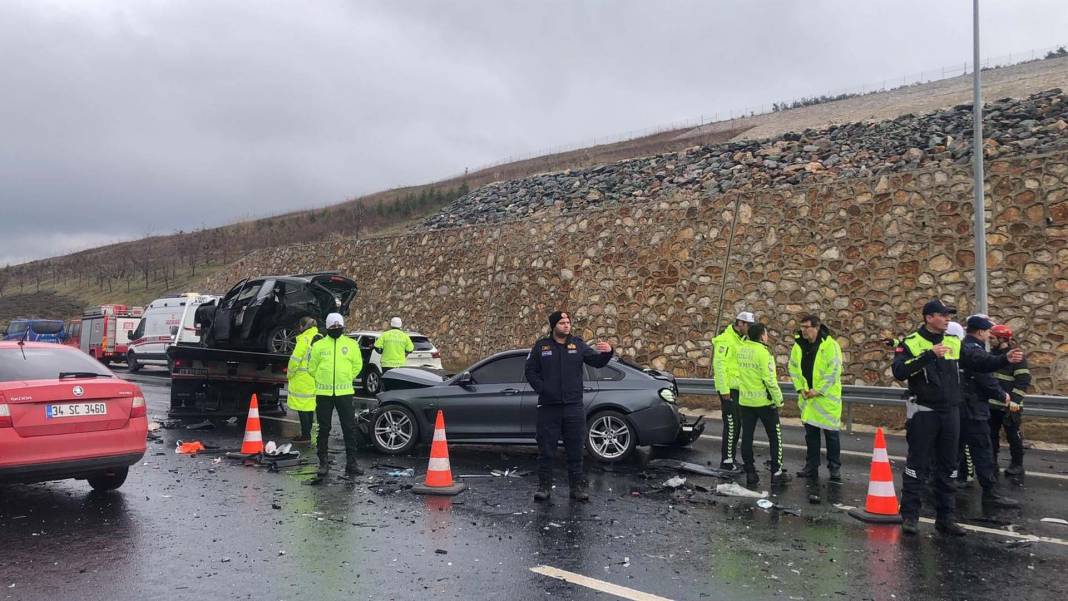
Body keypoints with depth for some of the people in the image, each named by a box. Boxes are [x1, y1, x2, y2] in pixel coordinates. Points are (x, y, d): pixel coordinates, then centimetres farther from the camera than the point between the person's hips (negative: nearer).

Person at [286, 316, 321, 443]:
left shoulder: (304, 339, -14)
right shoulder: (320, 339, 9)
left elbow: (295, 359, -14)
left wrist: (290, 374, -1)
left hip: (303, 379, -8)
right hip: (315, 379, 8)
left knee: (302, 407, -2)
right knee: (310, 405, 16)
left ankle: (305, 435, -1)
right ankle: (308, 432, 23)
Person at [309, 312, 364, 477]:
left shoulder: (351, 344, 5)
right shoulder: (318, 345, 4)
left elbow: (357, 365, 13)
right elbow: (312, 367, 11)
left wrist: (346, 379, 9)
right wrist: (322, 381, 8)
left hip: (344, 392, 0)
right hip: (323, 393, 0)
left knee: (349, 428, 0)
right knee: (324, 429, 7)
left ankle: (351, 463, 6)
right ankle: (323, 462, 16)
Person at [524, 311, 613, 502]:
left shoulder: (577, 345, 7)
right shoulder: (541, 346, 4)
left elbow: (597, 361, -1)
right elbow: (530, 371, 5)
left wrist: (607, 352, -22)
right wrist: (541, 388, -8)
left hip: (574, 407, 1)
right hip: (548, 407, -1)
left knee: (575, 450, 6)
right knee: (546, 450, 3)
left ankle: (577, 486, 14)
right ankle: (544, 486, 12)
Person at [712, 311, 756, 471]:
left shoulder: (742, 340, 15)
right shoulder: (725, 340, -14)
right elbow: (719, 365, -19)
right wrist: (724, 390, -21)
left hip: (739, 388, 9)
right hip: (728, 388, -9)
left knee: (736, 424, 13)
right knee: (731, 425, -8)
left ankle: (731, 458, 22)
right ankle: (726, 461, -2)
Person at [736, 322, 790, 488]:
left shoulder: (741, 349, -1)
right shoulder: (762, 352, -18)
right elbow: (769, 379, -18)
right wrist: (778, 399, -11)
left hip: (745, 401, 6)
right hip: (764, 401, -6)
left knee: (747, 437, 8)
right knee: (775, 436, 10)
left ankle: (750, 474, 9)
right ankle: (776, 472, 14)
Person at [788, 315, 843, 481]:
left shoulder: (830, 345, -13)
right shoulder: (799, 345, 5)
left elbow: (834, 371, -16)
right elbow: (793, 368, 11)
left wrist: (818, 390, -17)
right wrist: (800, 388, -2)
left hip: (827, 398, -5)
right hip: (807, 397, 5)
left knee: (831, 433, 1)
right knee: (810, 433, 11)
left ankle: (835, 468, 14)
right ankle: (811, 467, 20)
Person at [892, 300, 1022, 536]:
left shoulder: (954, 343, 9)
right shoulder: (910, 343, -8)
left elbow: (980, 361, 7)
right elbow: (899, 371, -22)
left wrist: (1005, 359, -9)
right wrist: (929, 354, -28)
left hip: (950, 413, 6)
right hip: (923, 412, -5)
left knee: (947, 467, 11)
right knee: (917, 465, -1)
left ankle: (945, 517, 19)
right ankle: (910, 515, 7)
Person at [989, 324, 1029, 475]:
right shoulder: (993, 354, 13)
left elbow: (1023, 380, -15)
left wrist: (1015, 400, -22)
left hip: (1009, 406, -7)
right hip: (992, 404, 7)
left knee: (1013, 435, 2)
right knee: (991, 434, 11)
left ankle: (1017, 465, 13)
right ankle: (992, 462, 21)